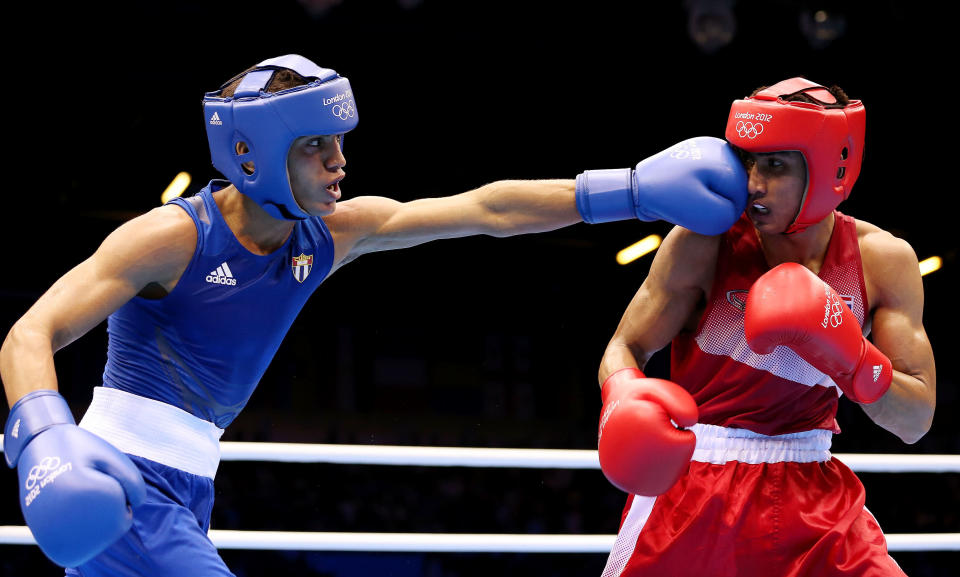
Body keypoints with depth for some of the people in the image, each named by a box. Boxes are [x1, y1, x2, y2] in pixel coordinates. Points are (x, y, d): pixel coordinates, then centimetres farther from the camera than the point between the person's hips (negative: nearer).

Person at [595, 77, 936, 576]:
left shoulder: (883, 260, -5)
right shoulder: (703, 244, -11)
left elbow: (916, 422, -4)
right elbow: (625, 347, -6)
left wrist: (853, 362, -24)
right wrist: (623, 398, -30)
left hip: (810, 490, 2)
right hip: (689, 475, -2)